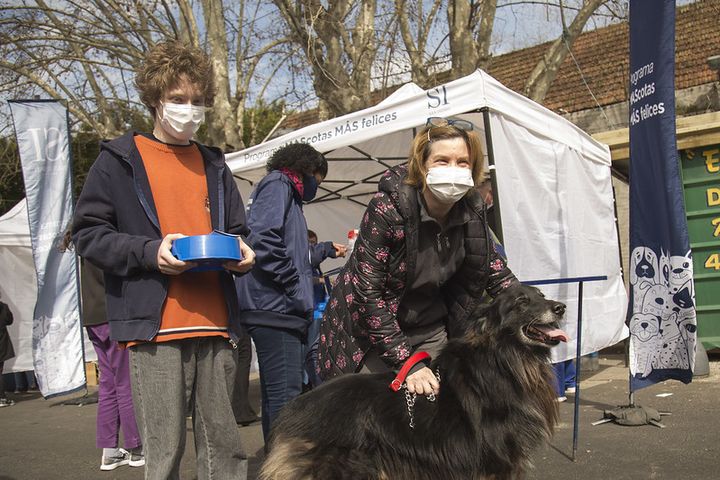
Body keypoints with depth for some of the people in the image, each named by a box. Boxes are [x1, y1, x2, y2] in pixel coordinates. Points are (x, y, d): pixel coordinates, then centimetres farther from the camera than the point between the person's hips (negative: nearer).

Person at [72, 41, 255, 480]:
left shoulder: (213, 165, 19)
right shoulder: (120, 160, 5)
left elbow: (237, 230, 27)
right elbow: (88, 234, 1)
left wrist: (242, 253, 4)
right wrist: (150, 251, -14)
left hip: (214, 326, 4)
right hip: (155, 328, -4)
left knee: (225, 444, 8)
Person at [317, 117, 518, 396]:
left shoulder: (472, 210, -10)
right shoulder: (388, 207, -26)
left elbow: (495, 271, 5)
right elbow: (367, 292, -25)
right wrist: (406, 361, -27)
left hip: (431, 331, 5)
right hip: (370, 333, -4)